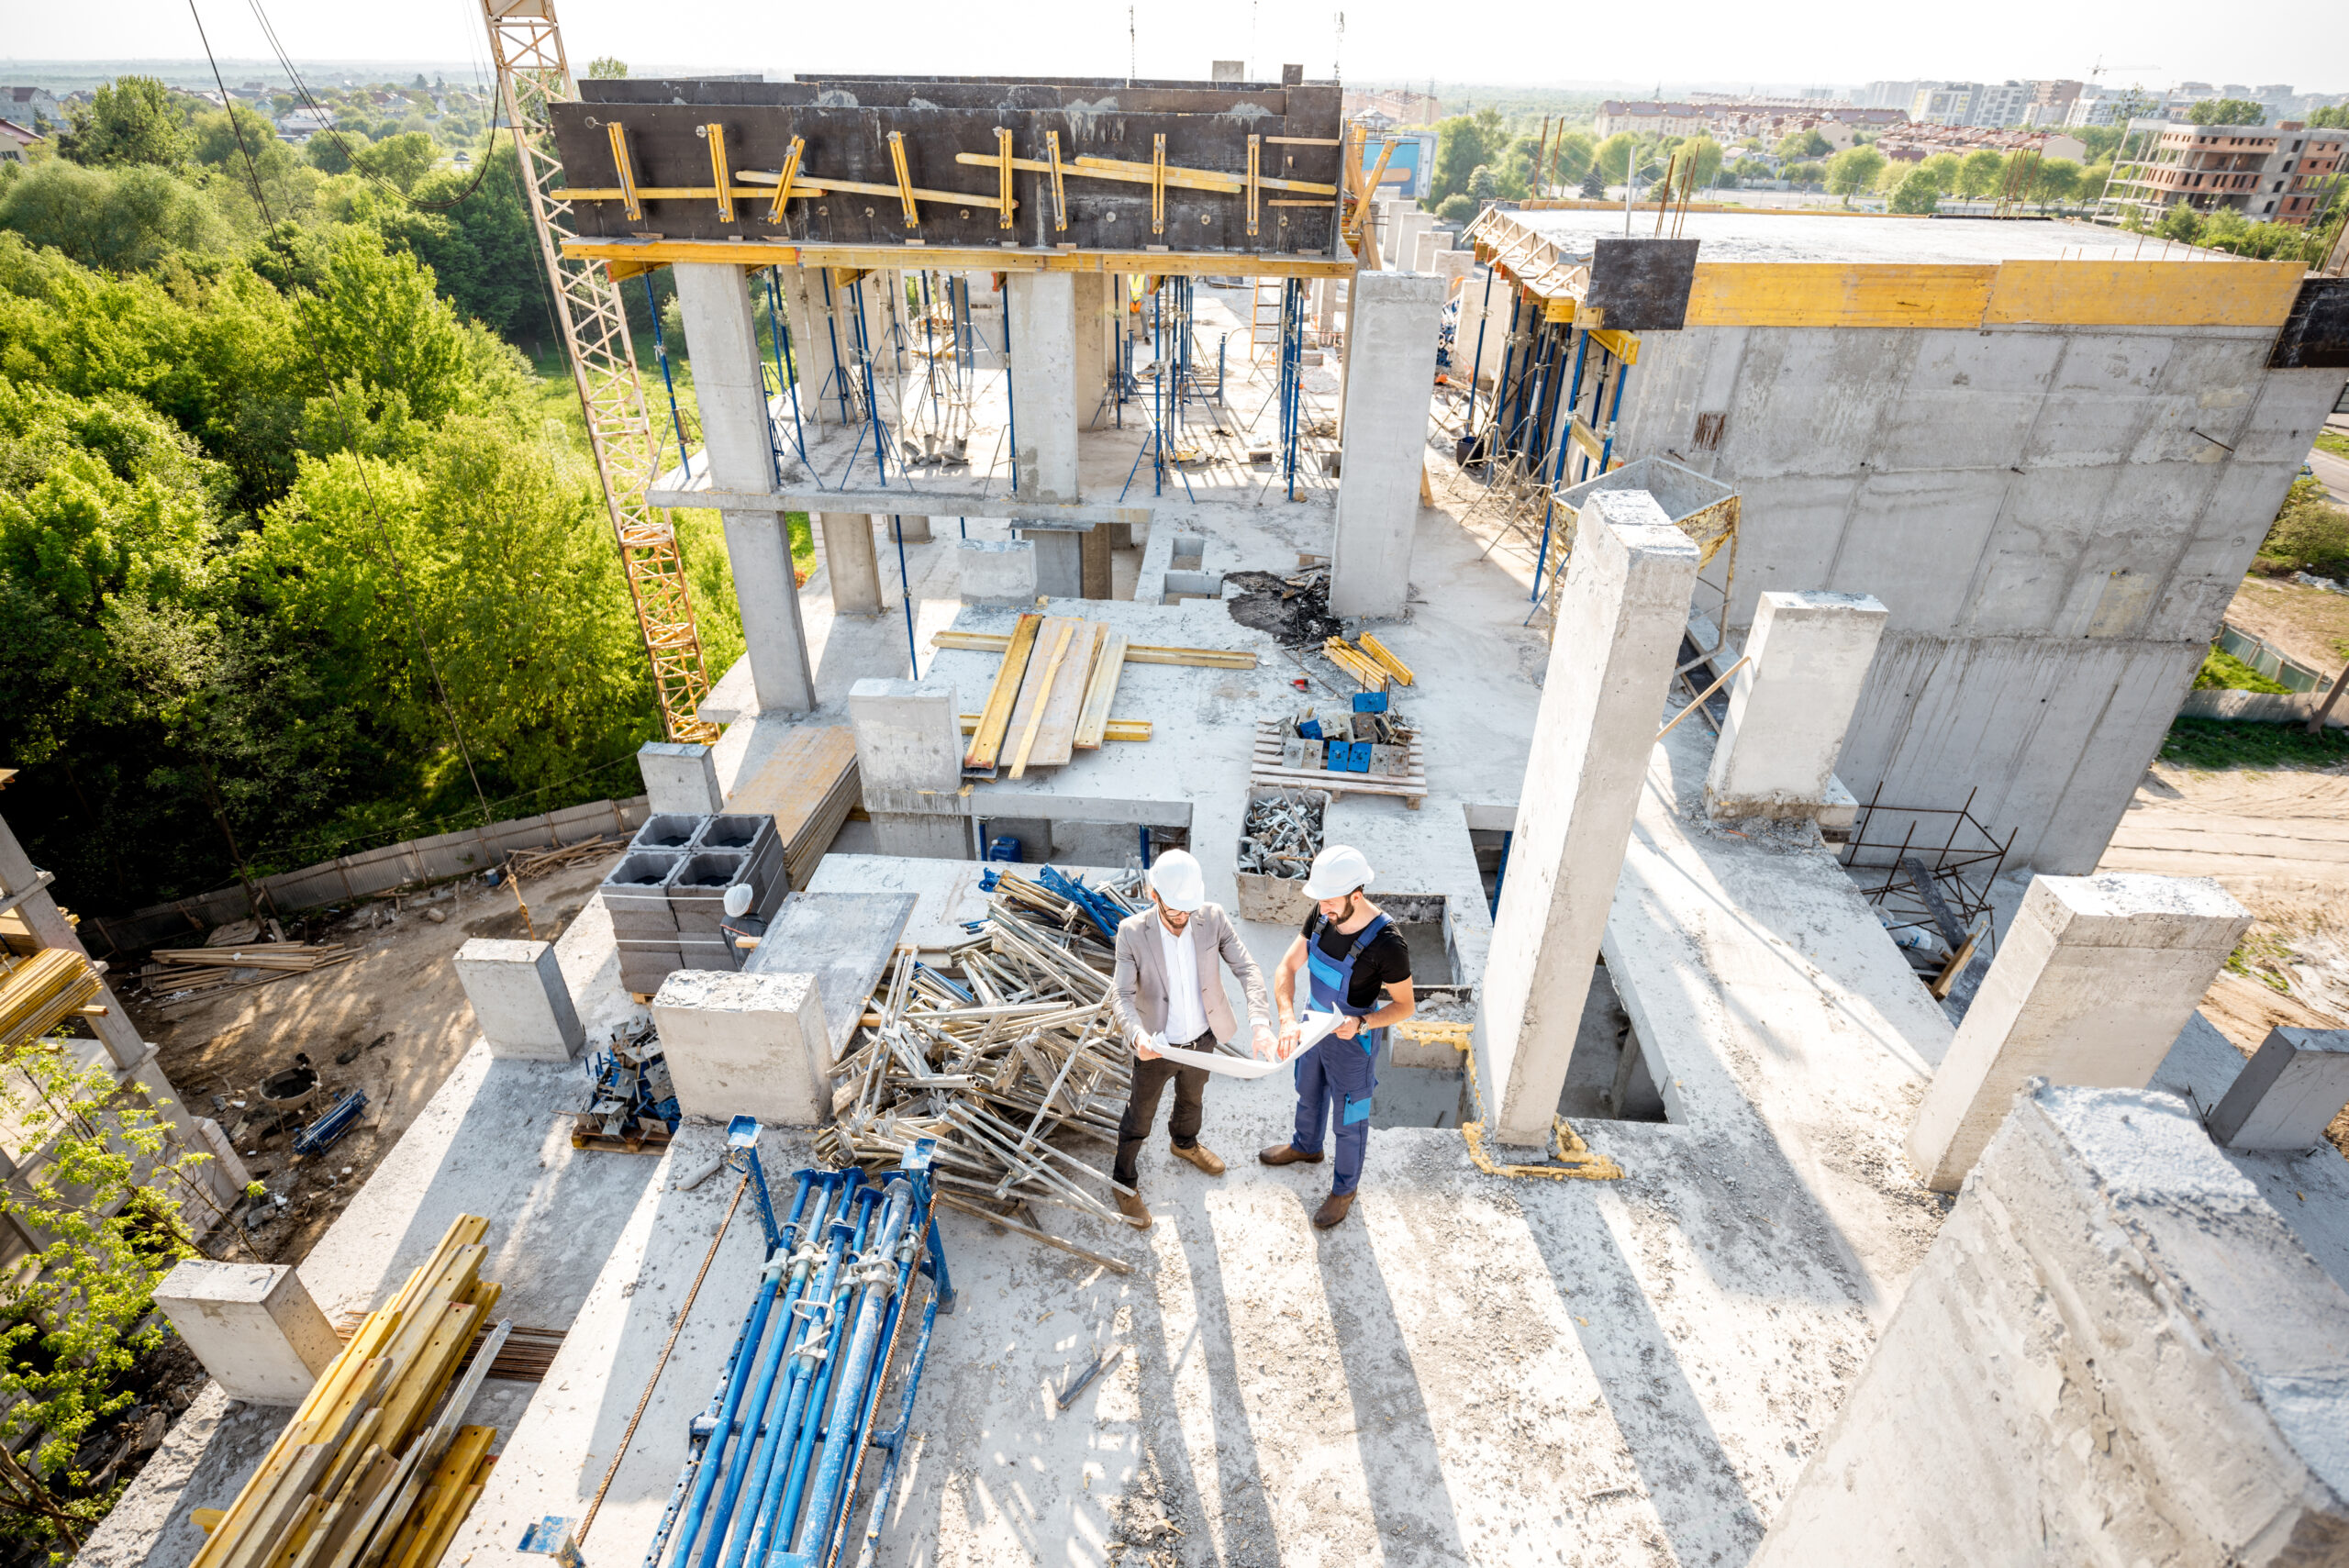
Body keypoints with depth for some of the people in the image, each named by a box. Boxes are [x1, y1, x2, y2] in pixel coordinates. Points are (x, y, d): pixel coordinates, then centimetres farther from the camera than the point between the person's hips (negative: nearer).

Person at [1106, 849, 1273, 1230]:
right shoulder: (1132, 932, -26)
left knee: (1192, 1100, 32)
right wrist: (1138, 1034, -47)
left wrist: (1261, 1021, -34)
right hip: (1157, 1047, -4)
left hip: (1202, 1040, 4)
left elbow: (1246, 967, -19)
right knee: (1139, 1117, 18)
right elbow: (1122, 995, -26)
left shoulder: (1213, 918, -19)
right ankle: (1124, 1181, 44)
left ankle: (1186, 1144, 64)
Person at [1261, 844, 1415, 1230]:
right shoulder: (1322, 915, -17)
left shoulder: (1387, 944, -34)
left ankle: (1345, 1189, 44)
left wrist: (1361, 1023, -36)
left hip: (1352, 1043, -6)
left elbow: (1404, 1005, -20)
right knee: (1308, 1095, 31)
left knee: (1349, 1120, 18)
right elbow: (1287, 967, -11)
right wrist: (1288, 1019, -27)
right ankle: (1306, 1146, 62)